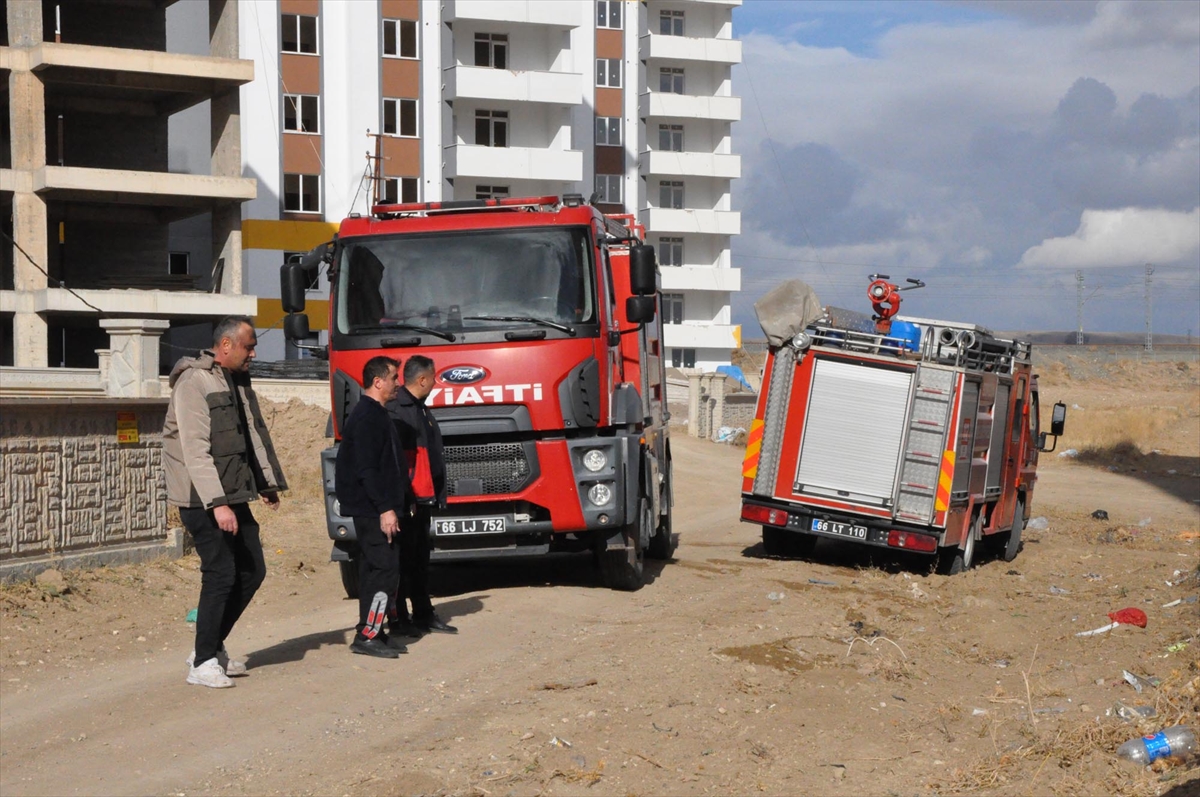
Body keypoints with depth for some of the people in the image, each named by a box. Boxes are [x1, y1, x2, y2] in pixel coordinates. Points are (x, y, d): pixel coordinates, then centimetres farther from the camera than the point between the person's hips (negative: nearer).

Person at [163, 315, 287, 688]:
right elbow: (196, 450, -21)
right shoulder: (193, 383, -15)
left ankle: (213, 647, 22)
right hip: (202, 500, -9)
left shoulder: (239, 382, 13)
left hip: (234, 497, 9)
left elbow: (255, 434, 21)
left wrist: (268, 483, 16)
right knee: (221, 574, -9)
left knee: (252, 572, 9)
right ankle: (202, 664, 2)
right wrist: (217, 504, -26)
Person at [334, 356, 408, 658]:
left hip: (373, 509, 10)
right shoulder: (367, 417, -15)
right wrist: (385, 508, -24)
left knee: (374, 570, 11)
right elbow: (366, 469, -21)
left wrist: (391, 504, 22)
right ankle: (367, 636, -9)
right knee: (385, 568, -11)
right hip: (373, 509, -10)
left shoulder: (375, 415, 18)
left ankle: (372, 633, 15)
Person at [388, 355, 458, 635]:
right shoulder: (396, 409, -15)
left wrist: (436, 494, 18)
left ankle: (423, 613, 22)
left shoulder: (420, 409, 18)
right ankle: (398, 618, 0)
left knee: (421, 558, 15)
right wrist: (403, 498, -23)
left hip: (422, 498, 10)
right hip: (406, 499, -10)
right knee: (403, 558, -5)